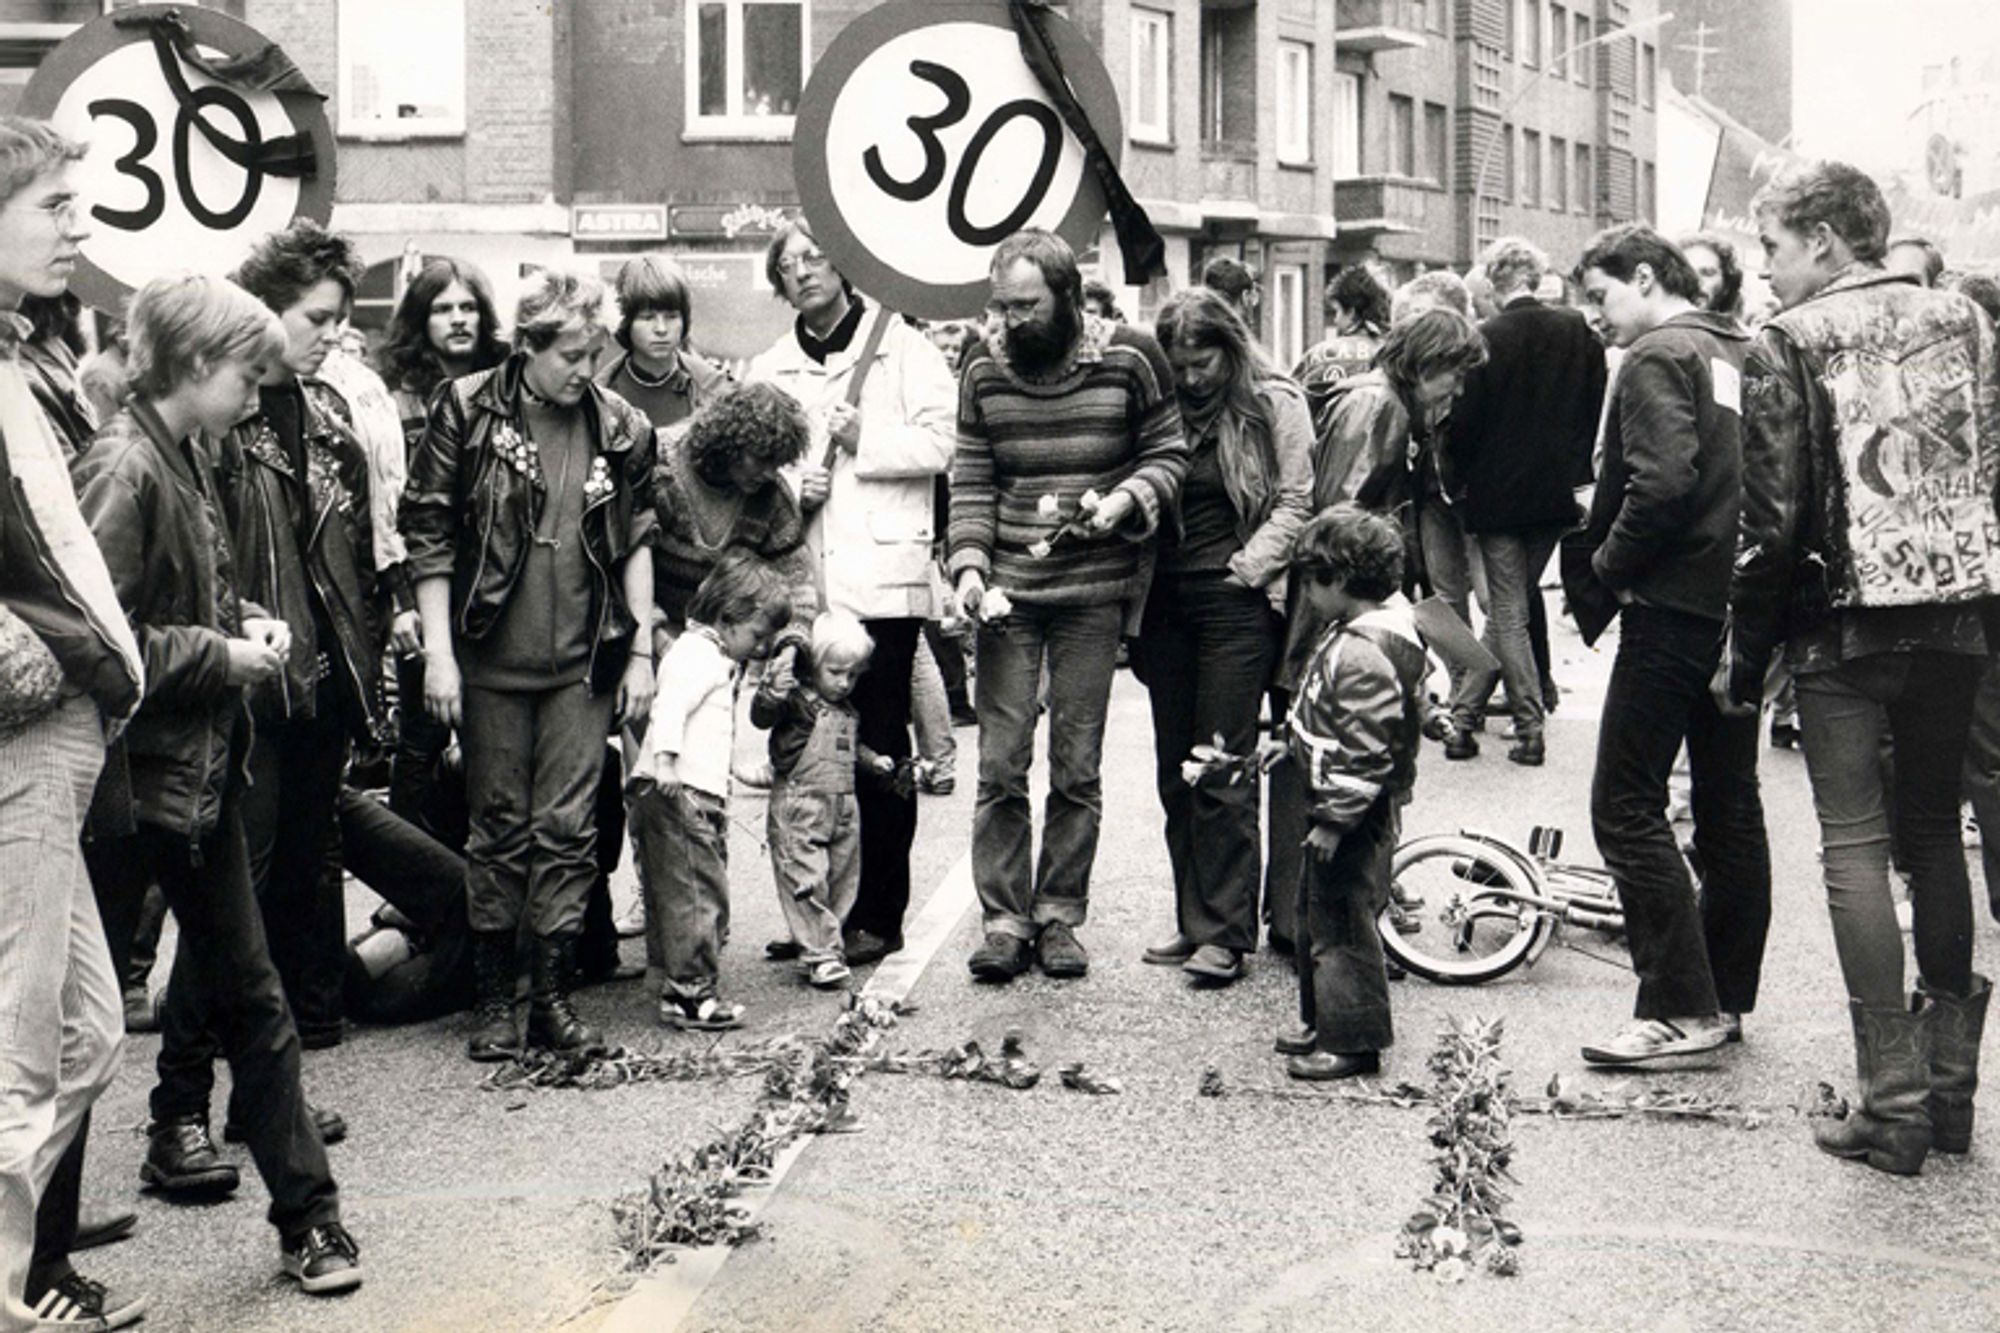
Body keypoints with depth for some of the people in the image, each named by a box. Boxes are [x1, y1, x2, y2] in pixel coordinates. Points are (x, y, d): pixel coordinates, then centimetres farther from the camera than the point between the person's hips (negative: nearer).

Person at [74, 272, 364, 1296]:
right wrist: (224, 655, -17)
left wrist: (241, 626, 5)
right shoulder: (121, 469, -17)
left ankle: (306, 1212, 18)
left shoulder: (187, 461, 10)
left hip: (204, 766, 9)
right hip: (131, 778, -9)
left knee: (247, 992, 11)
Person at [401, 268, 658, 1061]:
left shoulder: (620, 429, 4)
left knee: (568, 830, 2)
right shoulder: (467, 412, -4)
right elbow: (428, 535, -3)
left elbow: (636, 544, 10)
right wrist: (437, 652, -8)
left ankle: (554, 995, 11)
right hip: (491, 660, -1)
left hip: (584, 663, 2)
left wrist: (640, 651, 6)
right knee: (498, 828, 6)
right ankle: (494, 999, 16)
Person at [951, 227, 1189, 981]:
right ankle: (1004, 919, 8)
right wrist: (969, 565, -8)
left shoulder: (1129, 361, -2)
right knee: (1000, 763, 0)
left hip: (1095, 592, -1)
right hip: (1007, 592, 2)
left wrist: (1125, 501, -15)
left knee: (1077, 765, 5)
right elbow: (971, 481, 5)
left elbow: (1168, 454, 4)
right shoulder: (983, 370, 5)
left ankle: (1059, 916, 16)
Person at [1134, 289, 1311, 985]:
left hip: (1236, 602, -5)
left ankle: (1226, 933, -3)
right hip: (1168, 601, 5)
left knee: (1223, 771, -7)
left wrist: (1250, 565, -11)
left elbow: (1294, 502, -1)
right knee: (1176, 772, 7)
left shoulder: (1274, 405, 0)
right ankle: (1194, 920, 15)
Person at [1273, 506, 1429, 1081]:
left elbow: (1366, 751, -26)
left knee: (1342, 921, -2)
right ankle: (1320, 1019, 33)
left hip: (1358, 814, -11)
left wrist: (1334, 819, -23)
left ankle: (1353, 1040, 7)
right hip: (1343, 801, 11)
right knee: (1316, 910, 20)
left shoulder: (1363, 654, -26)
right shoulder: (1363, 631, 8)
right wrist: (1294, 744, 27)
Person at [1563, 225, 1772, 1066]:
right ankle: (1727, 999, 20)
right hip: (1740, 609, 9)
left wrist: (1606, 565, -11)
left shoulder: (1659, 356, -11)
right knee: (1730, 808, 13)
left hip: (1673, 609, -9)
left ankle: (1680, 1009, -7)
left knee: (1627, 807, -6)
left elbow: (1663, 482, -23)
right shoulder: (1739, 352, 15)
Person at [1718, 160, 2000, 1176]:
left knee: (1856, 847, -1)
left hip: (1846, 630, -5)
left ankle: (1893, 1102, -3)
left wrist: (1744, 654, -1)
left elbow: (1773, 519, -9)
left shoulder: (1790, 346, -7)